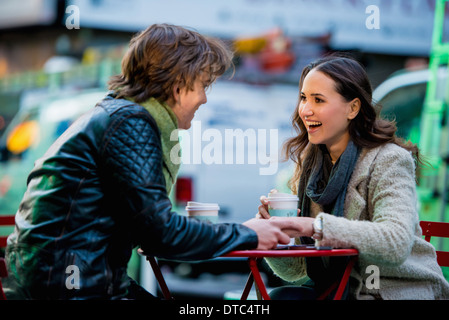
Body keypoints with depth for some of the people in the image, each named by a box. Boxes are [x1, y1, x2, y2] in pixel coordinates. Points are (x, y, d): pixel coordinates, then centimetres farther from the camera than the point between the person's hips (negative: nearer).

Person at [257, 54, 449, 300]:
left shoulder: (389, 161, -11)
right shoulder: (309, 166, 7)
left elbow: (396, 244, -29)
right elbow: (297, 270, 5)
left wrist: (317, 226, -36)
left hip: (398, 291, -5)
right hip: (341, 290, 5)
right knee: (282, 296, -23)